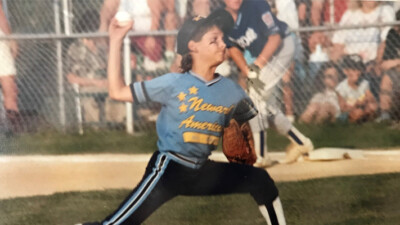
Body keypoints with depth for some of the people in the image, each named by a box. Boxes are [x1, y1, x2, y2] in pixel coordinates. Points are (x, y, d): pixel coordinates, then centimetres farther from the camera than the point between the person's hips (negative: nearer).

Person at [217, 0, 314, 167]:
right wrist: (247, 71, -8)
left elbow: (275, 38, -24)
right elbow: (233, 48, 5)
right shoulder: (223, 19, -8)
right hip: (259, 56, 8)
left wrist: (258, 64, -28)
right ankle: (300, 143, 25)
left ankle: (260, 157, -17)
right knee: (266, 106, 9)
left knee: (256, 96, -19)